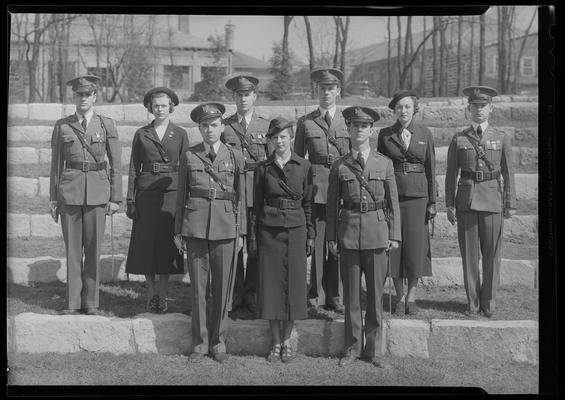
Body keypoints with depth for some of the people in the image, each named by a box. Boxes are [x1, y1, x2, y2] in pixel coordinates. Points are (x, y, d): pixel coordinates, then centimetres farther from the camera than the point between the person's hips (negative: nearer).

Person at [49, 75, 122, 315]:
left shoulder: (107, 125, 4)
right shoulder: (62, 126, 8)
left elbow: (116, 164, 5)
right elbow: (56, 164, 10)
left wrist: (116, 198, 0)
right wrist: (53, 198, 7)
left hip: (97, 192, -1)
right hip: (69, 190, 1)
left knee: (93, 248, 3)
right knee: (72, 249, 4)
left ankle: (91, 303, 13)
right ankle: (73, 303, 12)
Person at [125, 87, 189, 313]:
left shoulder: (180, 134, 6)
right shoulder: (141, 134, 7)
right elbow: (134, 168, 8)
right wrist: (130, 200, 1)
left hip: (171, 194, 0)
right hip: (146, 193, 1)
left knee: (167, 244, 1)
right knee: (146, 244, 1)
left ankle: (162, 295, 13)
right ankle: (152, 294, 14)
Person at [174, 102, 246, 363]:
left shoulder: (235, 156, 6)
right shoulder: (189, 156, 6)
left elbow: (240, 197, 8)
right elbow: (181, 195, 9)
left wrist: (241, 232, 4)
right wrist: (178, 231, 6)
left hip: (226, 227, 0)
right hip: (195, 226, 0)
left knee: (223, 286, 3)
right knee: (198, 286, 4)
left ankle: (218, 341, 17)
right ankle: (200, 342, 16)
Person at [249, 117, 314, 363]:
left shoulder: (304, 166, 3)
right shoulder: (263, 168, 4)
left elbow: (308, 203, 6)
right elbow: (256, 204, 7)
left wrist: (310, 234, 2)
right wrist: (253, 235, 3)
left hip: (296, 229, 0)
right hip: (269, 230, 0)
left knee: (293, 283, 3)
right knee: (271, 283, 2)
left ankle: (287, 340, 17)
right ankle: (276, 342, 14)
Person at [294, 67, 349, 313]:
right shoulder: (305, 122, 8)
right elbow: (297, 160, 10)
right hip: (315, 188, -1)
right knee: (317, 242, -2)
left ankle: (334, 296, 14)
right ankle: (316, 295, 9)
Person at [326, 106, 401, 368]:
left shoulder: (384, 163, 5)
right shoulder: (339, 166, 4)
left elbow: (393, 201, 6)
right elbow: (332, 204, 7)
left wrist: (394, 235, 1)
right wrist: (331, 237, 3)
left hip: (377, 231, 0)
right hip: (348, 232, 0)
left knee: (376, 292, 5)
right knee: (351, 293, 6)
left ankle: (374, 349, 17)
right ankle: (352, 348, 19)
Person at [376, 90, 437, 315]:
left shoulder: (425, 134, 5)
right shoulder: (385, 134, 5)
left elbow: (431, 169, 6)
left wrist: (432, 201, 2)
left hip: (417, 195, 0)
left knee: (415, 246, -2)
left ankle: (411, 297, 11)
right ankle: (400, 297, 13)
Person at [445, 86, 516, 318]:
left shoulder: (502, 138, 5)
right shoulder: (458, 140, 5)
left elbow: (508, 174, 6)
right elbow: (451, 175, 7)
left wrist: (510, 204, 2)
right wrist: (449, 205, 2)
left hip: (492, 200, 0)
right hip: (466, 200, 0)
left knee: (492, 252, 3)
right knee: (468, 252, 4)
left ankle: (489, 301, 17)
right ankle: (473, 301, 15)